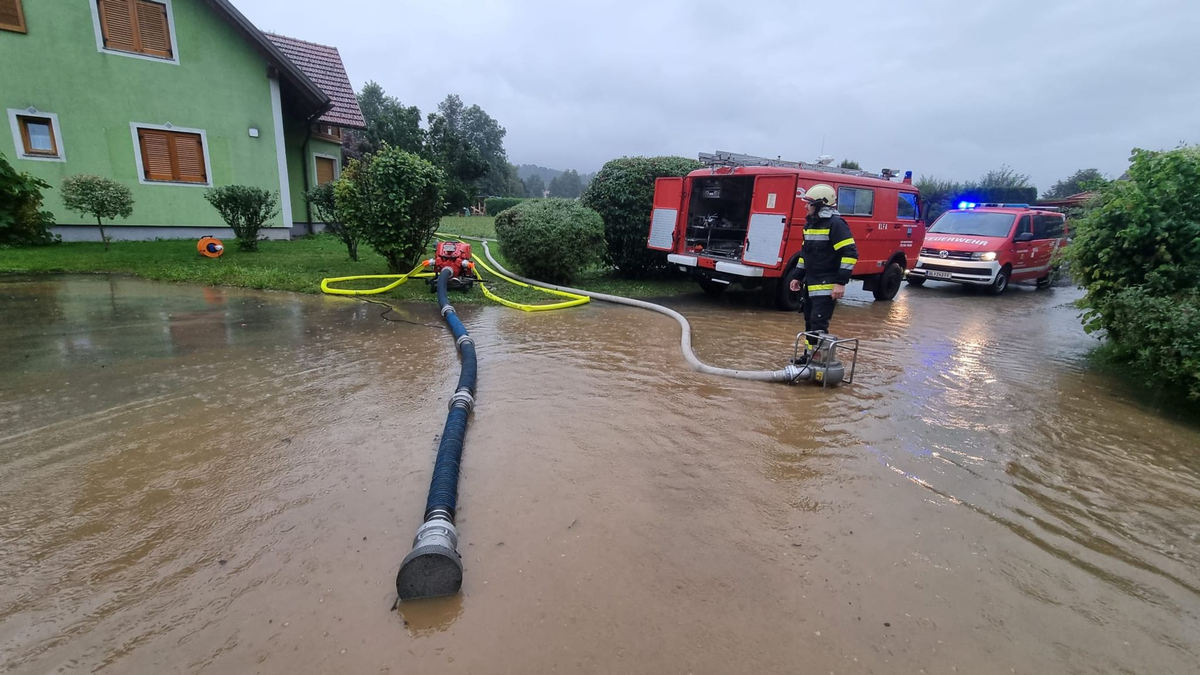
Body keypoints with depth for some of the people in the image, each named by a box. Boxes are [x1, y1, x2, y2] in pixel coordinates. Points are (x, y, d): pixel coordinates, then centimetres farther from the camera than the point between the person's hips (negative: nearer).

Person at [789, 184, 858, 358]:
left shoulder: (835, 224, -13)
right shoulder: (810, 223, 14)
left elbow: (850, 253, -18)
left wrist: (841, 282, -22)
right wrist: (798, 276, 20)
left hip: (826, 286, -9)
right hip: (811, 284, 9)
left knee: (818, 324, -12)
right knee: (809, 322, 15)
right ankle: (810, 355, 26)